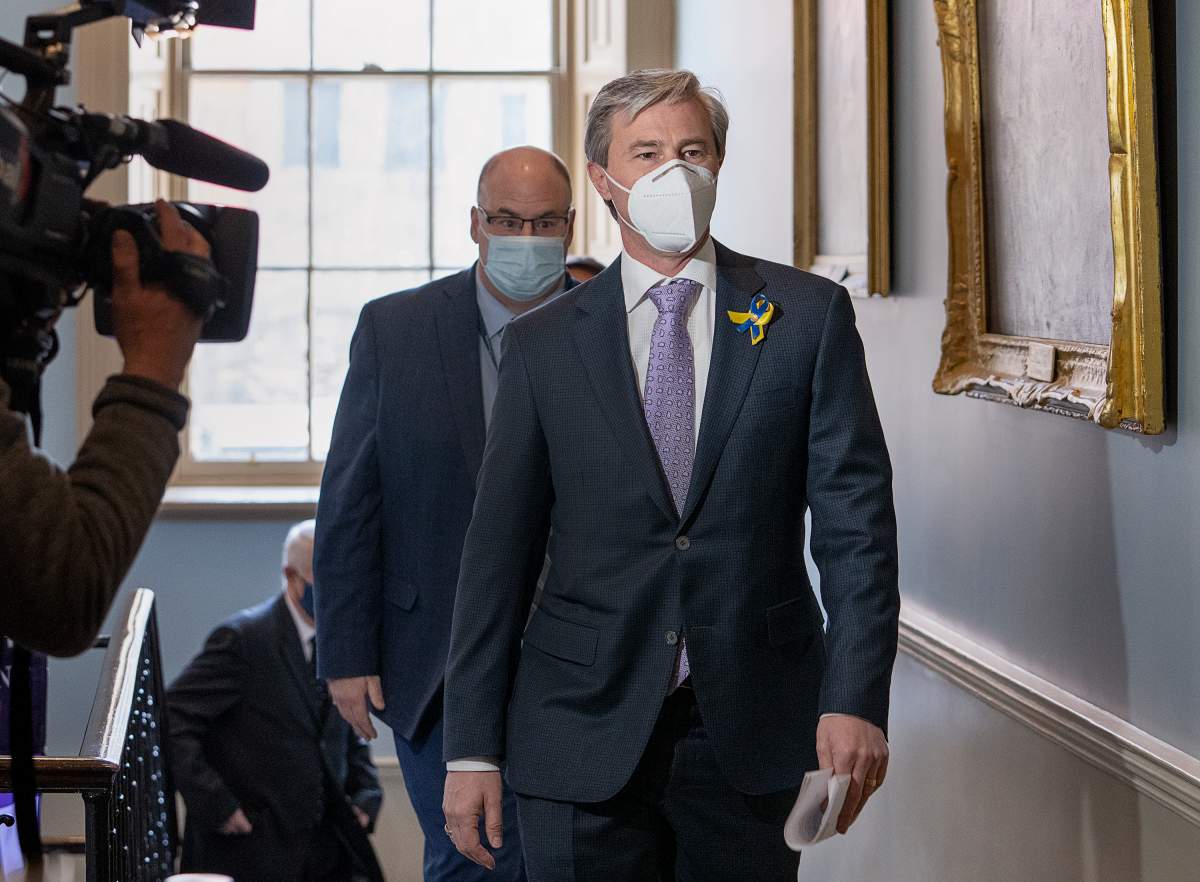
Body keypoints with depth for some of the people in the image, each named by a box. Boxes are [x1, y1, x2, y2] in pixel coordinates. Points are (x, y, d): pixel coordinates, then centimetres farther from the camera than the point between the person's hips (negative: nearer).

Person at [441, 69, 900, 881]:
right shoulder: (544, 344, 6)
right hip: (583, 734, 0)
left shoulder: (808, 316, 3)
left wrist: (856, 699, -14)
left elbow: (856, 518, -2)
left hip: (753, 727, 0)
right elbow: (499, 552, 5)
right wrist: (473, 746, 0)